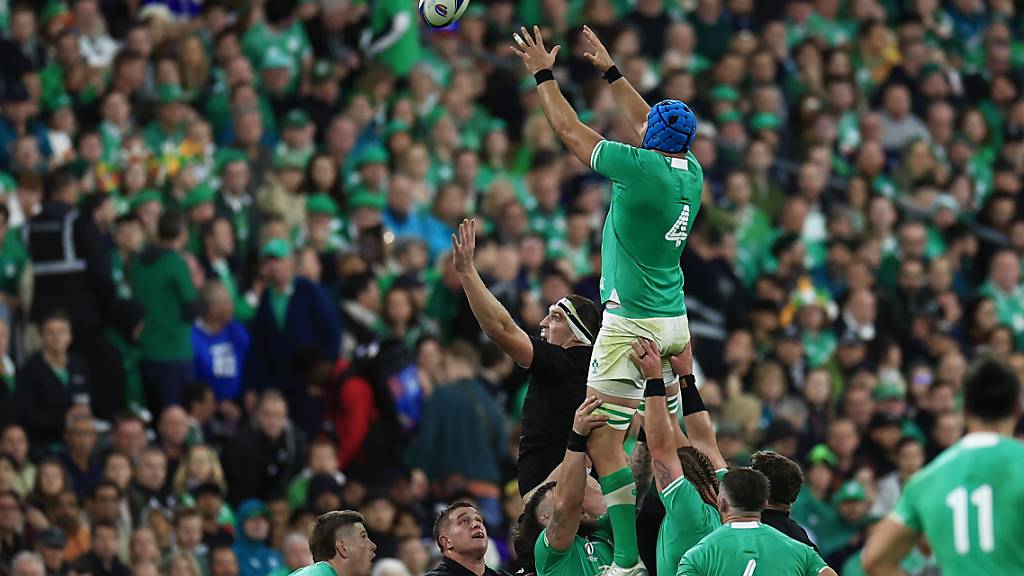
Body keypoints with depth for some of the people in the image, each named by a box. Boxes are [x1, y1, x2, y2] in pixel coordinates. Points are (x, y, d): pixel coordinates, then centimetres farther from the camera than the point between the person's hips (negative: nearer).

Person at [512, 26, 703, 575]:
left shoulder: (641, 168, -15)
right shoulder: (691, 172, 5)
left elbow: (571, 131, -4)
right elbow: (649, 125, 24)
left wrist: (544, 75, 10)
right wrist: (610, 71, 33)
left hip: (631, 325, -8)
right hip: (675, 324, 8)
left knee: (603, 440, -8)